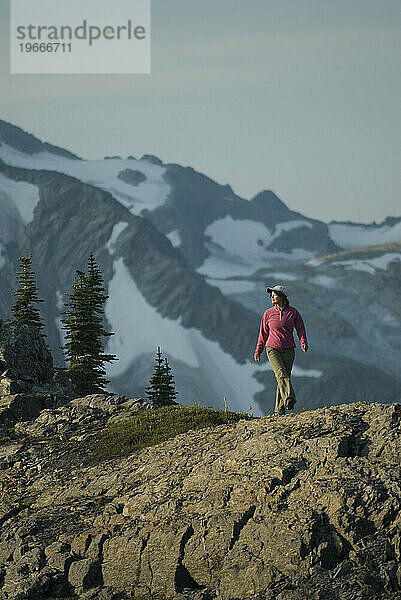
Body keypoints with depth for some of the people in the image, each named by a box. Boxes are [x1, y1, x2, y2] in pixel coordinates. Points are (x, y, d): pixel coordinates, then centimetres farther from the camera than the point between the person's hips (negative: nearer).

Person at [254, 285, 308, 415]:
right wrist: (258, 351, 13)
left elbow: (300, 328, 4)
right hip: (273, 349, -1)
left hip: (288, 351, 1)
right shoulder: (268, 313, 4)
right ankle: (289, 398, -40)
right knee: (281, 374, -23)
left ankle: (279, 408, 13)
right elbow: (263, 333, 11)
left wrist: (303, 343, -14)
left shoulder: (293, 312, 3)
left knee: (284, 377, 4)